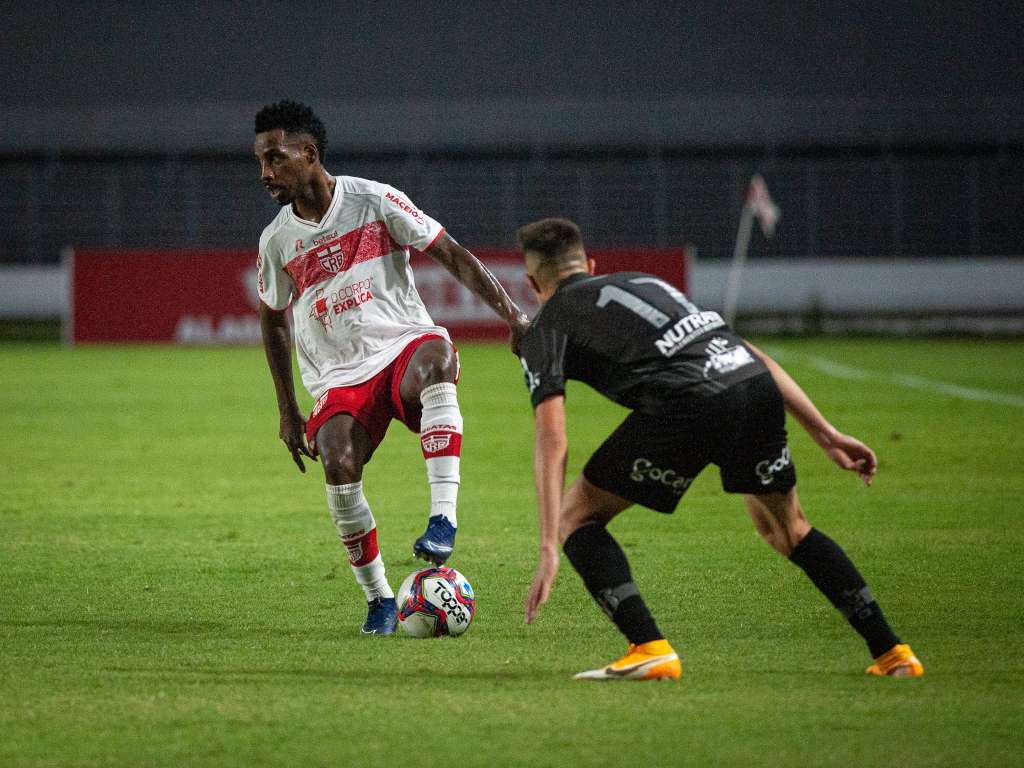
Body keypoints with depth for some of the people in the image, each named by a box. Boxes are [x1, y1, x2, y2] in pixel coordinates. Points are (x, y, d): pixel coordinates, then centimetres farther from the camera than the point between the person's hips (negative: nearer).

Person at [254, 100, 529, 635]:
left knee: (435, 358, -40)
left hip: (403, 344, -2)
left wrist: (511, 313, -11)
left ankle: (443, 517, -43)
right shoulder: (277, 240, 7)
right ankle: (378, 600, -9)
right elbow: (273, 320, 21)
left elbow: (452, 255, -1)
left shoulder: (374, 201, -2)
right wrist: (287, 411, 18)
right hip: (338, 377, 2)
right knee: (338, 462, -27)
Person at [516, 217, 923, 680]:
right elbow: (756, 357, 28)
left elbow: (552, 441, 3)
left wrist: (549, 550, 0)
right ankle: (891, 653, 24)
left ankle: (649, 649, -3)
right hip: (758, 386, 6)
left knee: (577, 516, 12)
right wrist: (826, 435, 28)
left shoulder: (546, 328, 18)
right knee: (787, 529, 30)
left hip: (686, 405, -6)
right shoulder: (647, 282, 35)